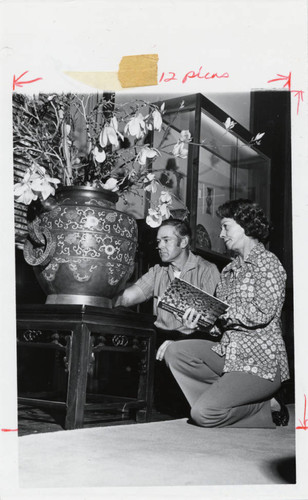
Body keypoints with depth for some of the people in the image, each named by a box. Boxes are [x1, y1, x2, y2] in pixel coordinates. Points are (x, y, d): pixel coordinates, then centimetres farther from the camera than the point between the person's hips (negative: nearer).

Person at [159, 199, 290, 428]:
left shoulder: (267, 262, -7)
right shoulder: (230, 269, 16)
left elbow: (263, 313, -20)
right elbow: (224, 322, 13)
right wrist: (201, 318, -8)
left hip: (261, 361, -8)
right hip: (228, 352, 8)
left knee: (204, 414, -19)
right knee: (175, 351, -10)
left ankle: (266, 412, 3)